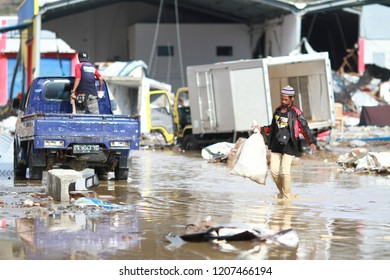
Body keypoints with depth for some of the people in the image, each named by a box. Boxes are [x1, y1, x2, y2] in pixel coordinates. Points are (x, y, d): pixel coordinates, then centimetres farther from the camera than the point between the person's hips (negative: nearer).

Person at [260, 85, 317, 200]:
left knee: (285, 172, -11)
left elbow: (305, 129, -11)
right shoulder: (278, 109, 11)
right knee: (274, 170, 2)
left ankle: (287, 196, 4)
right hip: (276, 145, 6)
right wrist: (262, 129, 22)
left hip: (289, 146, -6)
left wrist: (312, 142, -23)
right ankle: (281, 191, 23)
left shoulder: (296, 113, -8)